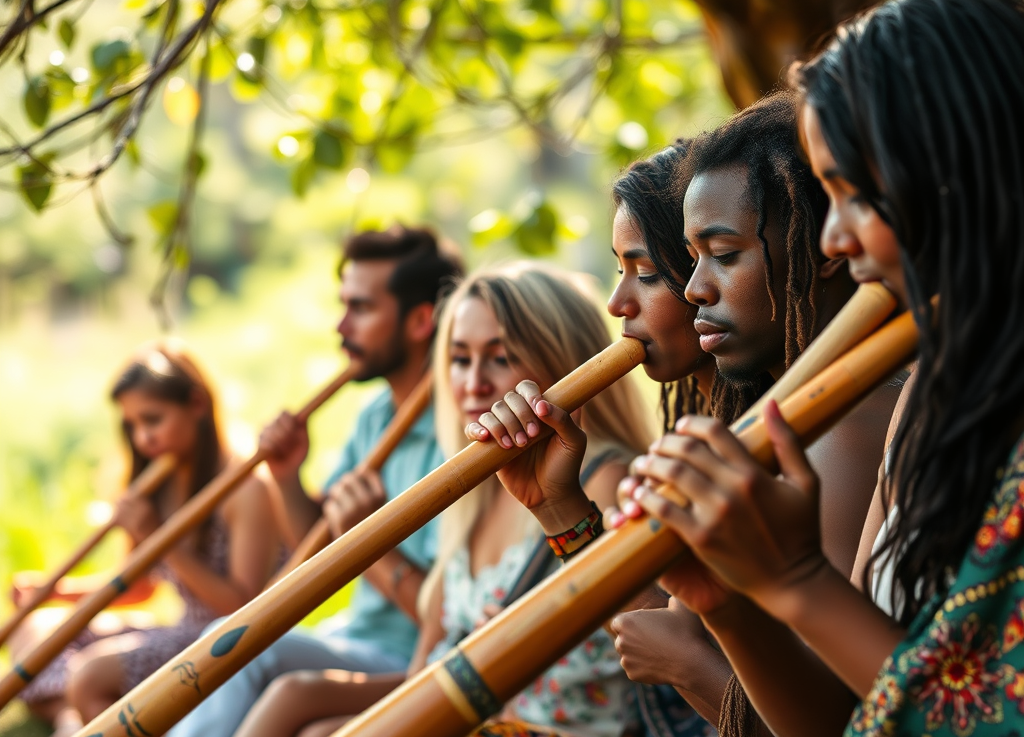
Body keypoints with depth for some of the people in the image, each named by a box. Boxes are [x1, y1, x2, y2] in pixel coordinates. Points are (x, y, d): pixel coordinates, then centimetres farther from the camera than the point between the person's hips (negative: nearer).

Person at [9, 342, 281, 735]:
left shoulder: (246, 489, -14)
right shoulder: (161, 485, 10)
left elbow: (245, 607, -19)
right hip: (180, 632, 9)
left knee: (90, 675, -29)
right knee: (34, 633, 5)